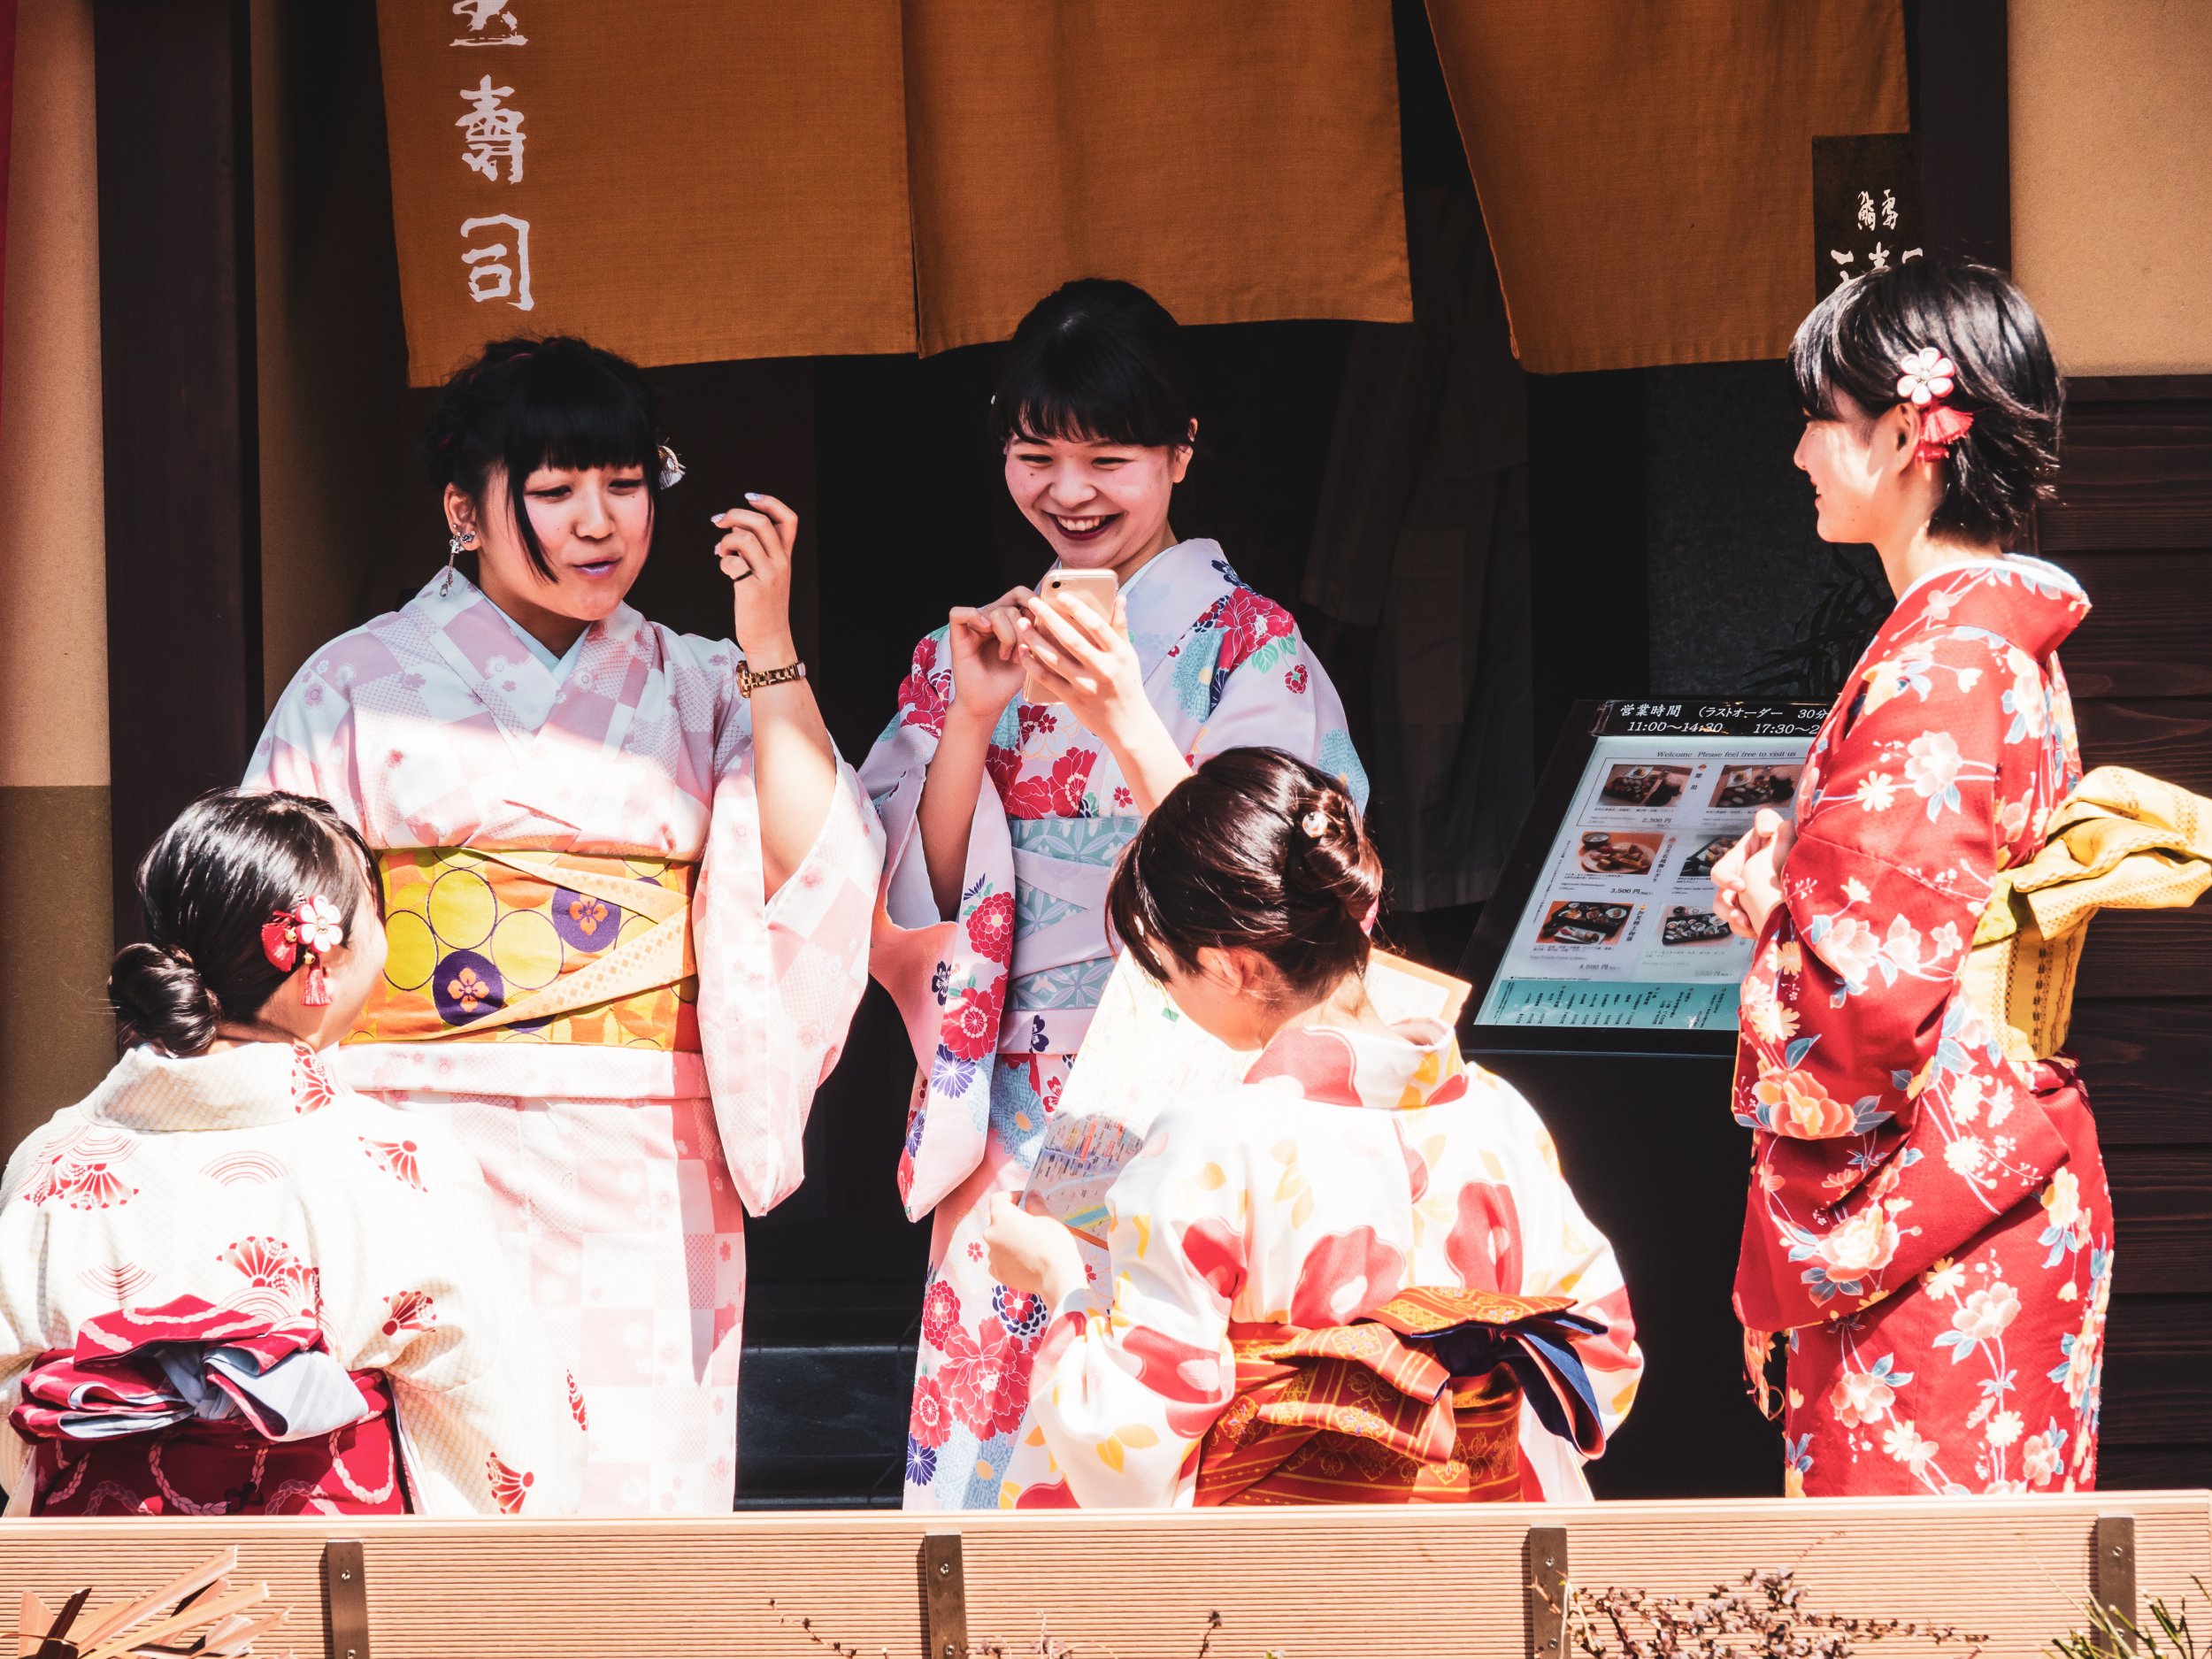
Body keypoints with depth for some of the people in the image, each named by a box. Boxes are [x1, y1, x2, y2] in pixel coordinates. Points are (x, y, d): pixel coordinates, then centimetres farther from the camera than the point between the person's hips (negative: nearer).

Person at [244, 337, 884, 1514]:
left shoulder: (697, 690, 13)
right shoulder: (359, 686, 7)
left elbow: (815, 874, -2)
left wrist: (769, 647, -6)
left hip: (645, 1187, 2)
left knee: (641, 1500, -3)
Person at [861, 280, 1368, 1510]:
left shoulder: (1247, 646, -1)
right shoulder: (973, 646, 13)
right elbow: (922, 898, 6)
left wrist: (1122, 722, -23)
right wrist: (972, 713, -8)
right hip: (1016, 1120, 4)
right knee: (992, 1407, -1)